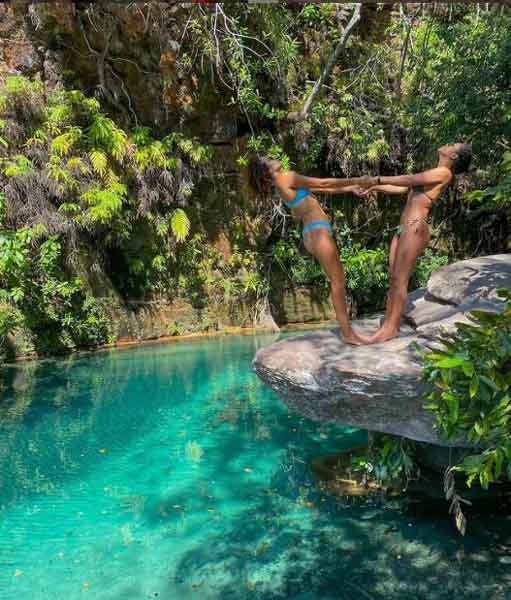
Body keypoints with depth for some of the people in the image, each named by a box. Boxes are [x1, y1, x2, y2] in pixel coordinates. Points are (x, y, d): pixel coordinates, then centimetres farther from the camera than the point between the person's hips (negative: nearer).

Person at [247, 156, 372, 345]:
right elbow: (323, 183, -7)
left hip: (314, 232, 9)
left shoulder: (286, 183, 18)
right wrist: (356, 180, 2)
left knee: (338, 280, 10)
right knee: (337, 281, -8)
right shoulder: (286, 176, -9)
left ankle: (347, 329, 12)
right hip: (318, 231, -9)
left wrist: (348, 189, 23)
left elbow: (318, 189, 23)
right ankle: (347, 333, -5)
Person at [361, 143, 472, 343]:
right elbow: (401, 188, 28)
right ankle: (388, 324, 6)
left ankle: (391, 328, -8)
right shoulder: (432, 175, 23)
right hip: (404, 228, 9)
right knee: (393, 279, 4)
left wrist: (378, 179, -2)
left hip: (415, 228, -9)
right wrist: (373, 188, 23)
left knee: (400, 280, -10)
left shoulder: (444, 173, -2)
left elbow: (408, 180, -9)